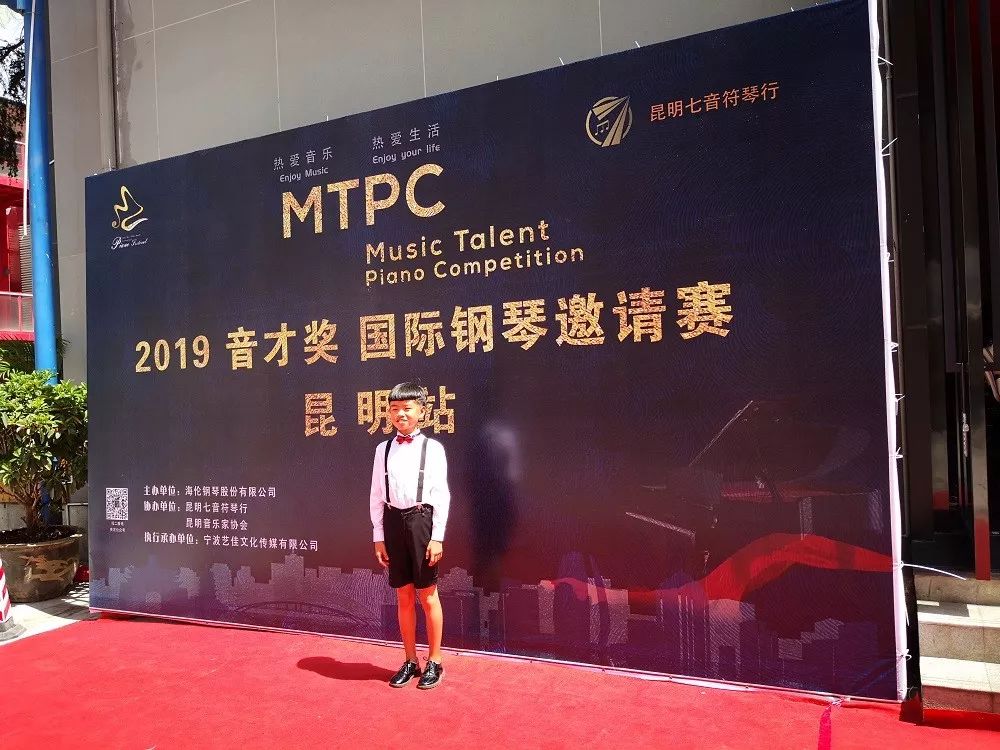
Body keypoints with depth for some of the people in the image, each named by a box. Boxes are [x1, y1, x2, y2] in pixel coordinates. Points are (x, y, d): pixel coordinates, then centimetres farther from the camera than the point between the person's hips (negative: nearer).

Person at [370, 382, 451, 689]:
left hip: (422, 519, -3)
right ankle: (410, 661, 27)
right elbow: (377, 496, 9)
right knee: (403, 596, 13)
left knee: (428, 595, 5)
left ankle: (434, 662, 21)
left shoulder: (432, 448, -2)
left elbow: (441, 494, -4)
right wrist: (378, 537, 6)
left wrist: (437, 536, -8)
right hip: (393, 521, 3)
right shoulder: (383, 449, 7)